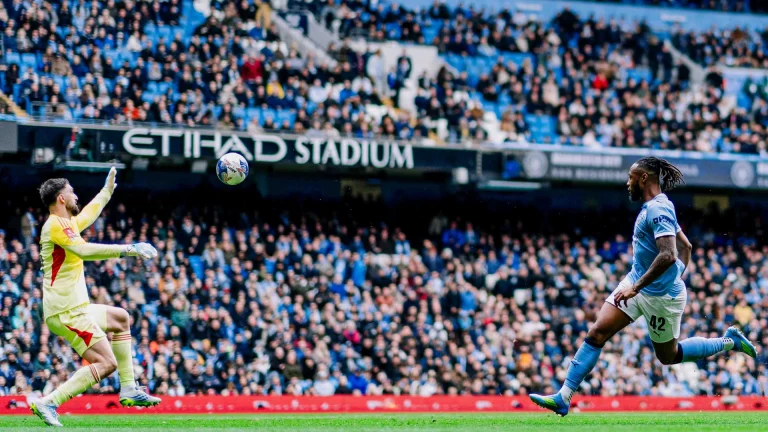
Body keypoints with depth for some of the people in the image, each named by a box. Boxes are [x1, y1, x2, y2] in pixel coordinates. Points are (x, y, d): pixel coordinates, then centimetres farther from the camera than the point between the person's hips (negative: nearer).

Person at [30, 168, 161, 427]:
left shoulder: (66, 223, 16)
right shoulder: (56, 225, -14)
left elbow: (88, 214, 40)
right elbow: (84, 250, -32)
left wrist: (107, 190, 51)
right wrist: (128, 250, -33)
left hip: (73, 309, 11)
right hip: (66, 312, -11)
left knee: (120, 319, 29)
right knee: (106, 364, -17)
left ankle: (129, 389, 23)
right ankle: (48, 403, -20)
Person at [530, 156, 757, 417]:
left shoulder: (657, 209, -21)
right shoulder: (654, 207, 10)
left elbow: (668, 255, -33)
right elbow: (685, 247, 19)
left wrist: (636, 287, -31)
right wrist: (676, 278, 19)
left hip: (660, 296, -9)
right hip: (637, 283, 9)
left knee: (669, 355, 8)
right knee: (597, 333, -3)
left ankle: (729, 342, 26)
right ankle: (564, 397, -5)